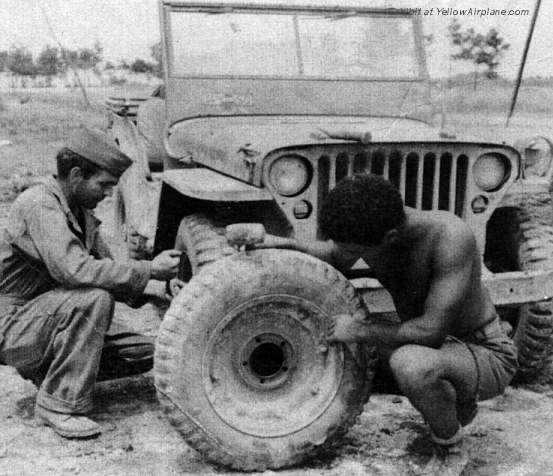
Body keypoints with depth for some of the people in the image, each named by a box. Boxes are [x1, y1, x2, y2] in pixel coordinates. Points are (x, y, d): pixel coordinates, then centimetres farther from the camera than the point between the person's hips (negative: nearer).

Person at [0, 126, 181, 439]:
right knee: (93, 299, -33)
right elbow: (73, 270, -35)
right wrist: (148, 270, -31)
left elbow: (104, 267, 9)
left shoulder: (80, 211, 7)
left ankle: (48, 371, 14)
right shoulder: (39, 205, -21)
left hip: (42, 322, 8)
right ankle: (59, 404, -20)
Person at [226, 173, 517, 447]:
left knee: (409, 363, -37)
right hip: (438, 345, 8)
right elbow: (333, 259, 9)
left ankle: (447, 433, -1)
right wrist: (280, 242, -8)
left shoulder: (450, 235, -33)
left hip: (488, 356, -7)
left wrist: (360, 331, -23)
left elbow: (432, 330, -33)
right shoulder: (365, 227, -13)